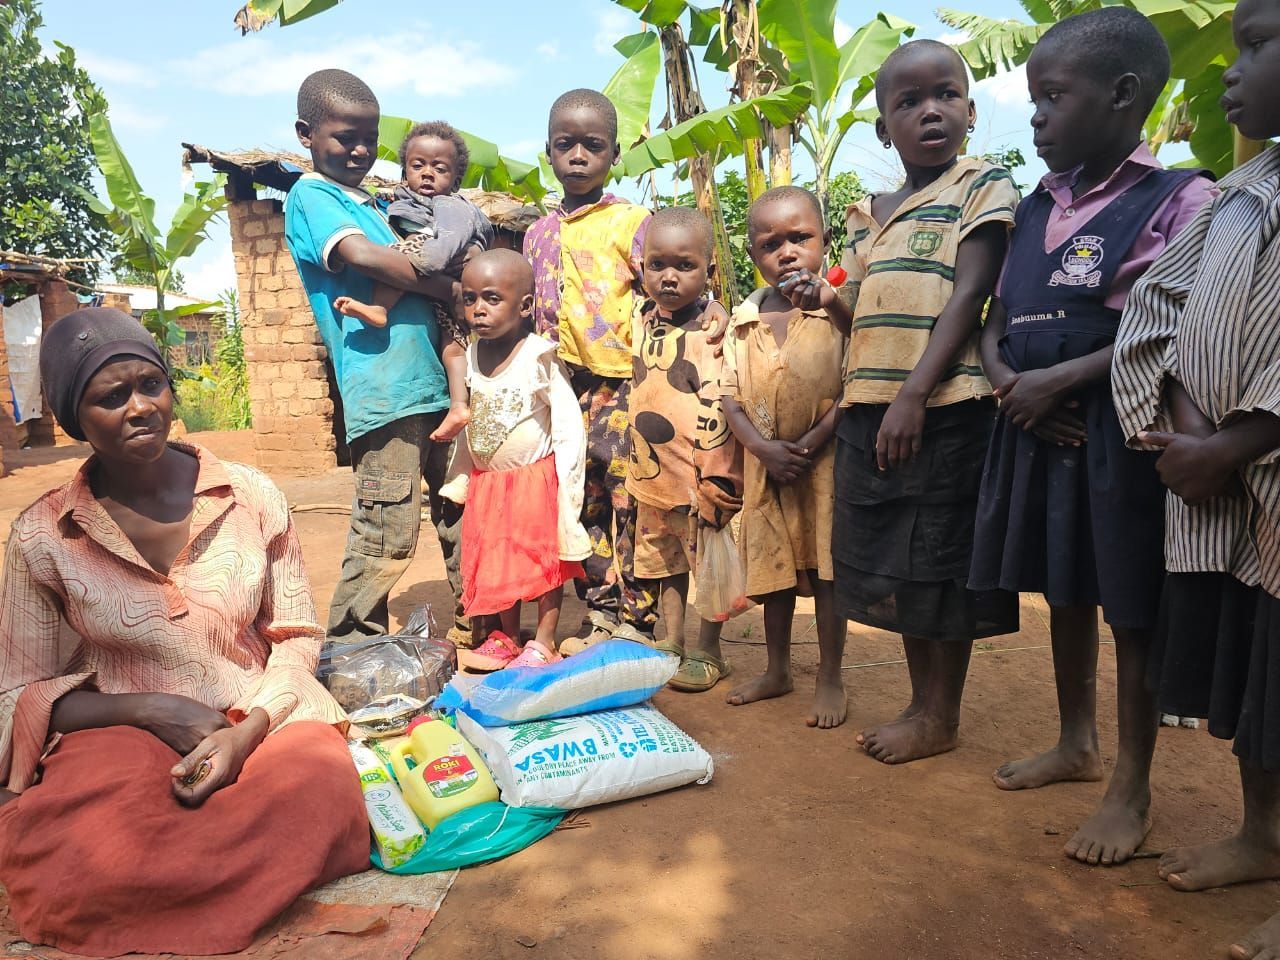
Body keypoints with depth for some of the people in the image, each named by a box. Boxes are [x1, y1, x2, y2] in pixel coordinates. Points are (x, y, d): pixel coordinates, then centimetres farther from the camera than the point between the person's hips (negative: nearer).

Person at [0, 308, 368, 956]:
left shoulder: (251, 495, -2)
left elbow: (298, 636, 2)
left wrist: (248, 730, -17)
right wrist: (153, 710, -16)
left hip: (260, 718, 1)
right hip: (121, 732, -1)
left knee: (321, 785, -32)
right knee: (78, 860, -34)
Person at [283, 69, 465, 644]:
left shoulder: (372, 203, 24)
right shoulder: (311, 197, -1)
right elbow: (362, 256, -20)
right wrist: (456, 289, -14)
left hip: (433, 381, 9)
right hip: (385, 390, -9)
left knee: (462, 513, 13)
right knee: (387, 535, -7)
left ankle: (474, 625, 26)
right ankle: (350, 652, 7)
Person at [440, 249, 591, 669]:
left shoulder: (539, 357, -17)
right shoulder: (472, 356, 1)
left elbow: (569, 425, -16)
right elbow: (469, 425, 11)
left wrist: (566, 484, -19)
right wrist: (461, 478, 13)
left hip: (536, 477, -6)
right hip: (487, 481, 6)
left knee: (545, 557, 4)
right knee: (497, 560, 13)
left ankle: (543, 643, 16)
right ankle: (506, 638, 28)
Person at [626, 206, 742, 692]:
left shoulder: (713, 327, -14)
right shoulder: (643, 324, 6)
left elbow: (717, 406, -17)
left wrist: (714, 475, -19)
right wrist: (638, 462, 15)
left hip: (703, 471, -7)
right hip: (655, 471, 7)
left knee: (710, 557, 6)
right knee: (664, 556, 17)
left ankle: (707, 651, 21)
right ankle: (672, 641, 32)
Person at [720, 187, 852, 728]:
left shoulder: (838, 309, -6)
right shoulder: (744, 320, 4)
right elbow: (730, 397, 0)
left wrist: (816, 438, -25)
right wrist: (764, 448, -12)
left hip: (826, 461, -4)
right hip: (765, 465, 4)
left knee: (825, 567, 3)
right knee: (773, 567, 14)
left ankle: (830, 679, 18)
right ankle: (777, 671, 31)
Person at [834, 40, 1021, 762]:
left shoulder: (984, 185, -1)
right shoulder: (869, 214, 17)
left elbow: (970, 295, -11)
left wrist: (915, 393, -20)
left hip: (944, 407, -6)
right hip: (869, 408, 7)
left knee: (938, 561, 1)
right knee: (895, 560, 12)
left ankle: (941, 717, 17)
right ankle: (921, 702, 28)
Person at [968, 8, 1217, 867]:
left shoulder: (1177, 202, -7)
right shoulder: (1037, 209, 12)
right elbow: (997, 321, 13)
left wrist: (1060, 379, -19)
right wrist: (1004, 377, -7)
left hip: (1121, 433, -7)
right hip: (1036, 429, 7)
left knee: (1131, 605, 2)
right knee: (1063, 589, 17)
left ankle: (1133, 789, 18)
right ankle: (1077, 743, 36)